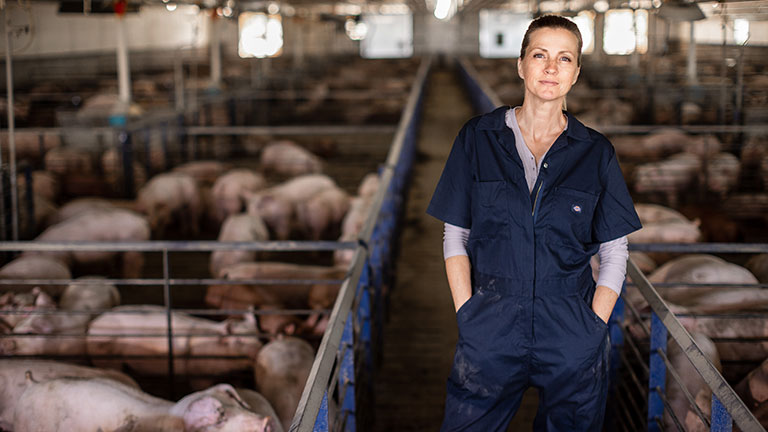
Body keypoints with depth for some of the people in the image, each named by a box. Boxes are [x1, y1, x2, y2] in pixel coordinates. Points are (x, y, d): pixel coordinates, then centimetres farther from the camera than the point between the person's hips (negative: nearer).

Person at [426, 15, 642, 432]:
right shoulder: (478, 139, 2)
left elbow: (614, 252, 5)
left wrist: (594, 328, -5)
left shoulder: (595, 153, 2)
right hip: (490, 331, 0)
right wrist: (467, 316, -5)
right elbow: (455, 237, 4)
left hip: (571, 337, 0)